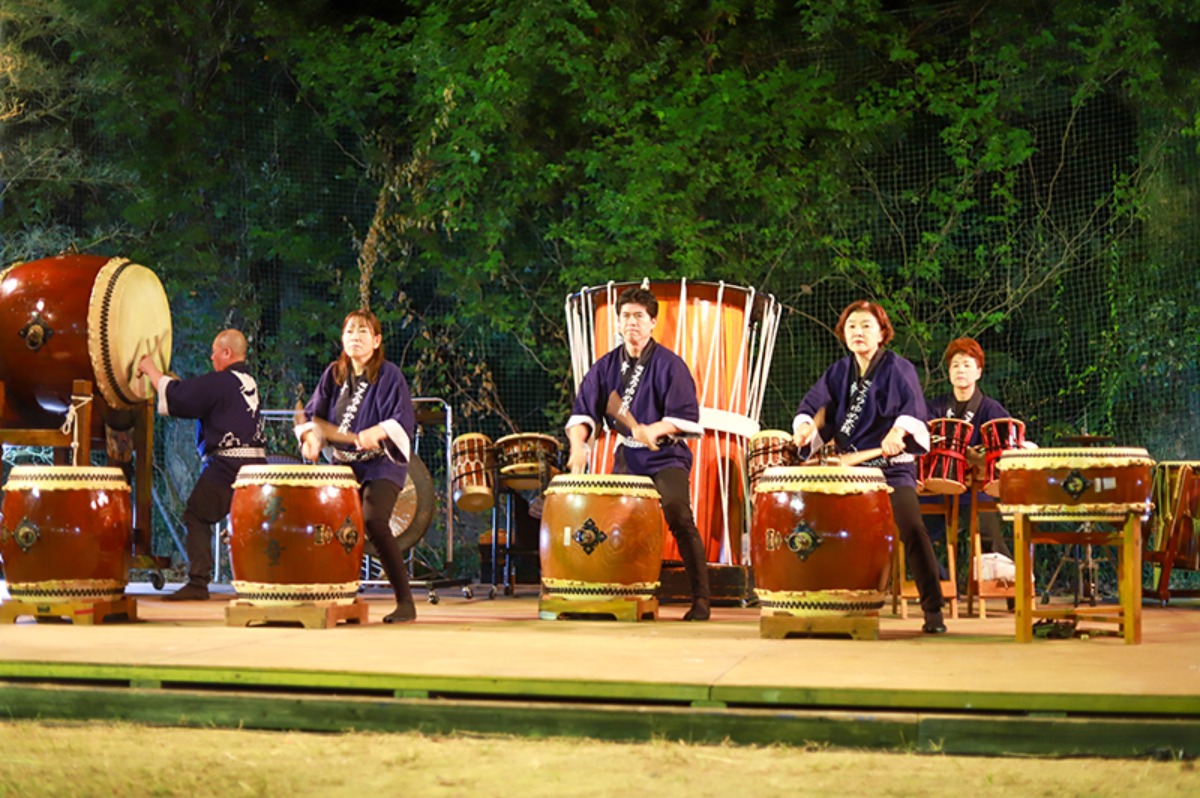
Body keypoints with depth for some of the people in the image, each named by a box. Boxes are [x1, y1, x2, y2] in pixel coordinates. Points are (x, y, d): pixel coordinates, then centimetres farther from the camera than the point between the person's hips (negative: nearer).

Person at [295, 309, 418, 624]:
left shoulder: (388, 375, -5)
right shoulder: (334, 374, 10)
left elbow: (404, 419, -14)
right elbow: (315, 414, 10)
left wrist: (376, 433, -31)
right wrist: (311, 437, -11)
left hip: (382, 465, -6)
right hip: (344, 465, 6)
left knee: (373, 521, -25)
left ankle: (405, 601, -22)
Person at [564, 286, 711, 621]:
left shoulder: (669, 364, -8)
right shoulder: (606, 366, 5)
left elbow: (686, 417, -14)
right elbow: (583, 410, -1)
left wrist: (654, 430, -30)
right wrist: (577, 445, -19)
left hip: (666, 458, -5)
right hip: (626, 459, 6)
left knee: (679, 519, -22)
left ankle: (701, 600, -18)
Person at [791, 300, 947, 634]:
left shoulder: (898, 369, -2)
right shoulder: (839, 372, 13)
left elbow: (913, 409, -19)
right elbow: (814, 404, 5)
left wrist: (898, 431, -39)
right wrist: (805, 426, -17)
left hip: (892, 465, -5)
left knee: (912, 528, -21)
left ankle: (933, 609, -16)